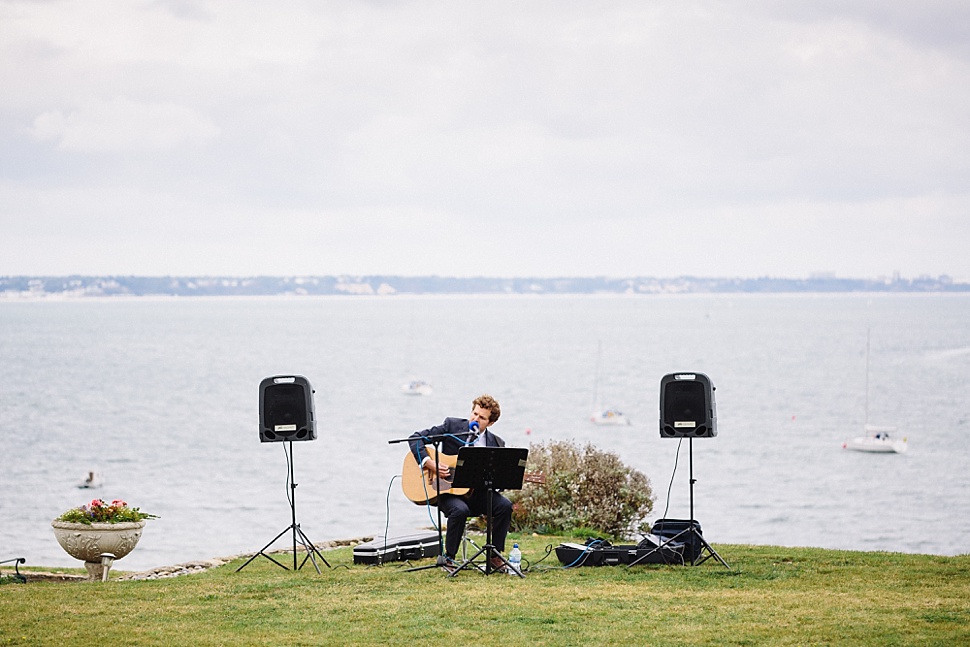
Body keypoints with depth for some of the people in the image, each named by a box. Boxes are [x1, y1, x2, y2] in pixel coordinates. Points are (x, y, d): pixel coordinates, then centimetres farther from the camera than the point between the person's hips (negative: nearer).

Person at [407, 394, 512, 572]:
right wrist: (429, 463, -18)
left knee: (505, 505, -23)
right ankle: (449, 557, -15)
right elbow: (416, 438, -4)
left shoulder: (496, 444, 4)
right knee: (460, 510, -35)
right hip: (448, 491, -3)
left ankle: (494, 555, -8)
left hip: (477, 493, 3)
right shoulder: (452, 426, -2)